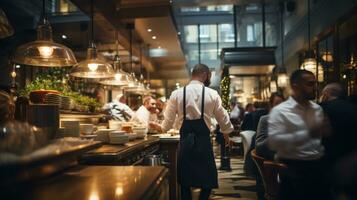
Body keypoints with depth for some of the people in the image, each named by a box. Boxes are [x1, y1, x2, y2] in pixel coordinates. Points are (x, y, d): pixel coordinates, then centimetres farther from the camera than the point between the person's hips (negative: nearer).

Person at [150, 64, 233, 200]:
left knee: (185, 181, 14)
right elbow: (223, 118, 11)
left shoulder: (177, 94, 1)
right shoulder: (212, 94, 0)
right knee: (207, 180, 14)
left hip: (185, 141, 2)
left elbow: (169, 120, 6)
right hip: (204, 140, -1)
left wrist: (161, 128, 29)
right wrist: (226, 134, 30)